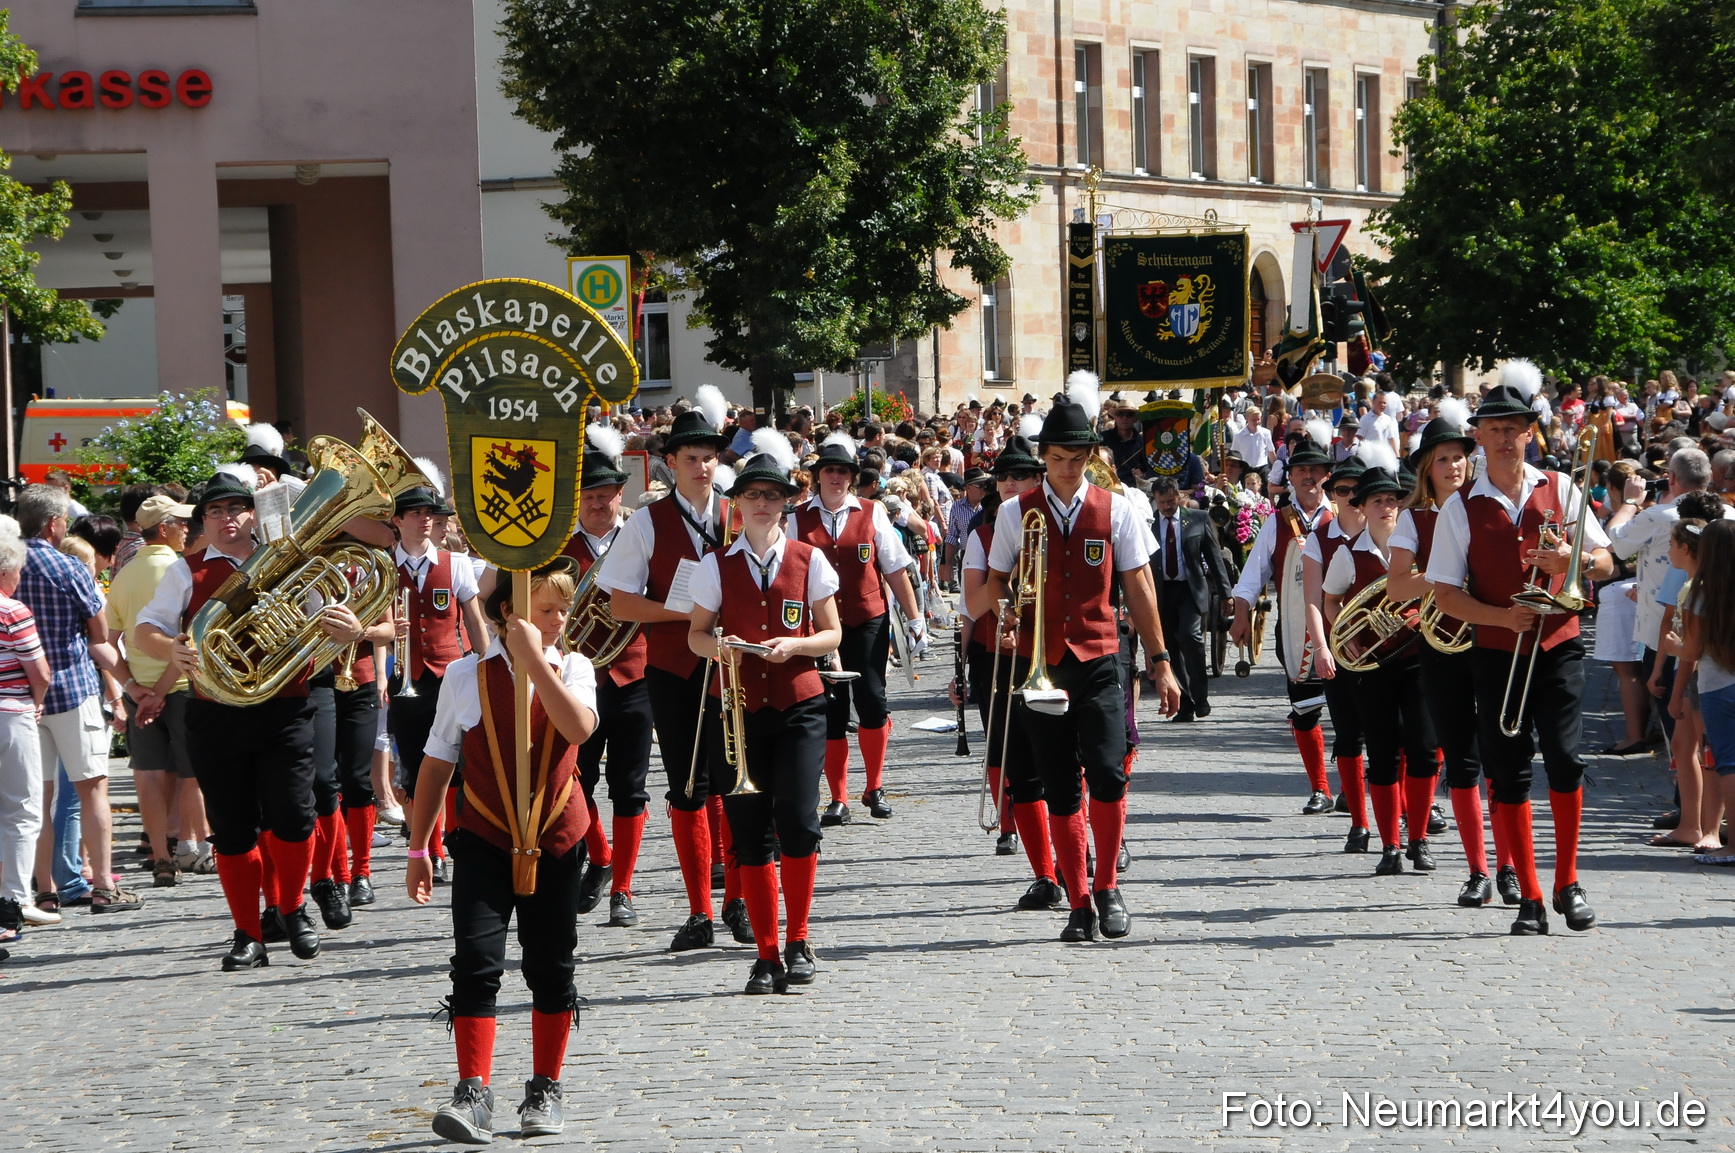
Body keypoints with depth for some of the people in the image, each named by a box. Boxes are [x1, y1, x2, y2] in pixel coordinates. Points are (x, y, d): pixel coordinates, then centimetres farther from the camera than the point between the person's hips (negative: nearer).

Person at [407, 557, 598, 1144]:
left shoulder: (572, 669, 0)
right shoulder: (467, 675, -1)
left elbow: (579, 728, -22)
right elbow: (436, 765, 5)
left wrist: (534, 658, -24)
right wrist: (418, 848, 5)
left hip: (556, 841, 1)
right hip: (485, 842, -1)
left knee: (551, 972, 9)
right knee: (476, 963, -12)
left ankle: (545, 1091, 22)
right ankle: (473, 1096, -13)